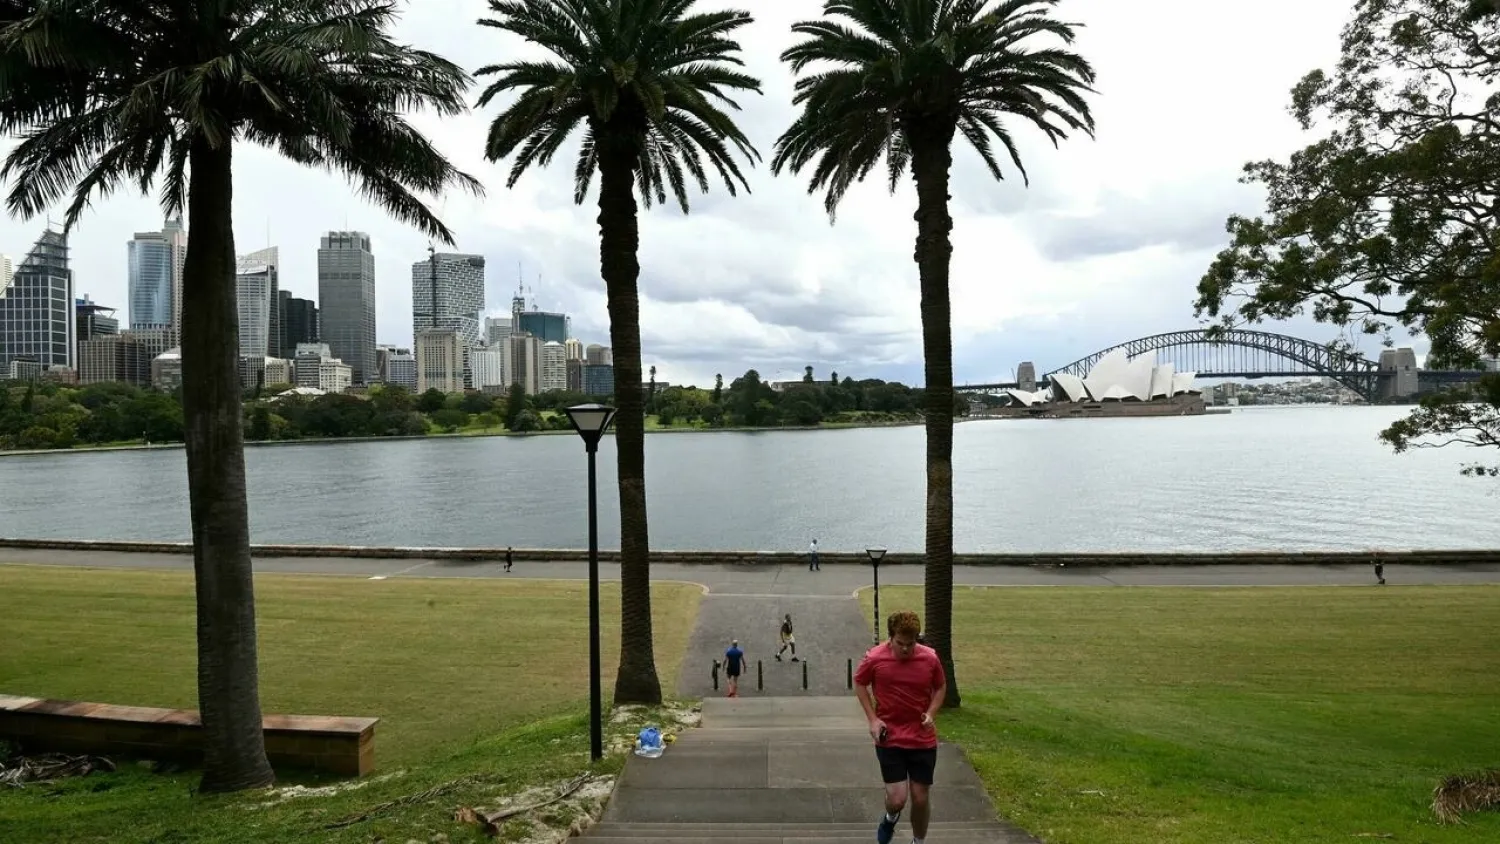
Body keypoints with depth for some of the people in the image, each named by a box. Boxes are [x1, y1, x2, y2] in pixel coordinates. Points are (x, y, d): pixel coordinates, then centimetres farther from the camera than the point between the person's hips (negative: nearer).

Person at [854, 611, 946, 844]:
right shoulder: (875, 658, -14)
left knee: (920, 798, 7)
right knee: (897, 799, -6)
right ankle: (890, 818, 31)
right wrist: (872, 718, -5)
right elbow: (859, 683, 4)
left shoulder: (930, 658, -9)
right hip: (889, 739, -1)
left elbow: (940, 687, 9)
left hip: (923, 739, 2)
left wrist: (930, 713, -8)